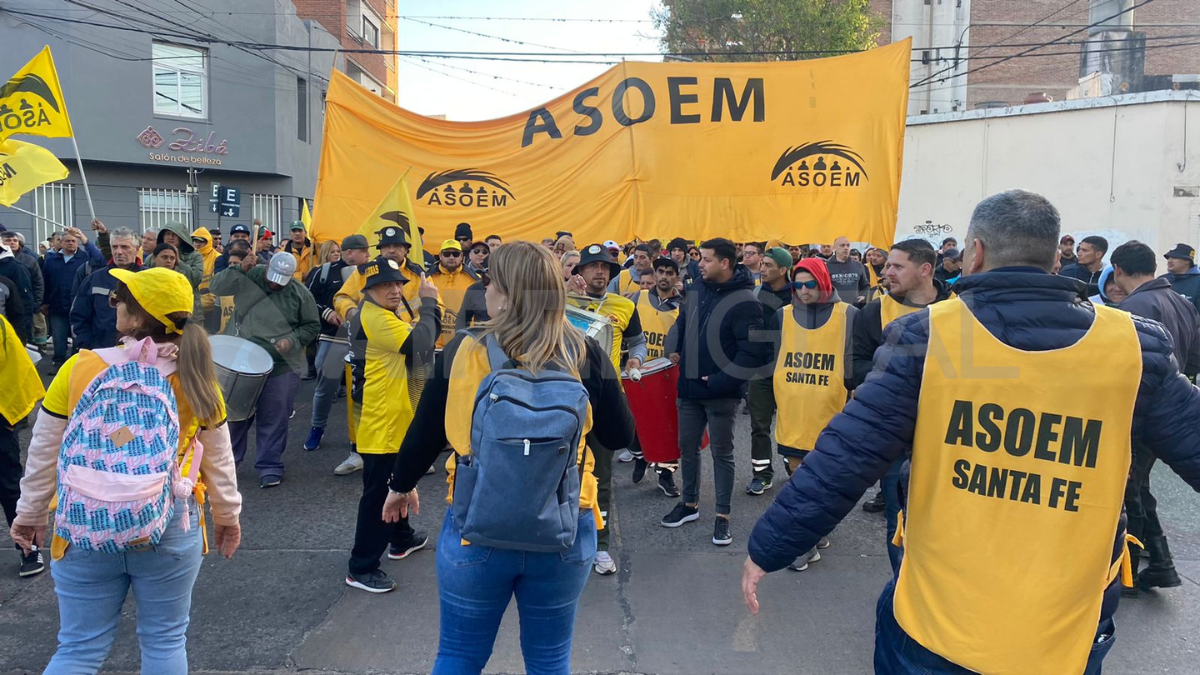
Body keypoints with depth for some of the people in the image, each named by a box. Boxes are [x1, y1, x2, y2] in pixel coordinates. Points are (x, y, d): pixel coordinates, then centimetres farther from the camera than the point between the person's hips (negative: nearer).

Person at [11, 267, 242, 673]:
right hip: (170, 529, 0)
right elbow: (218, 458, 4)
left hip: (84, 528, 0)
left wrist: (30, 513, 16)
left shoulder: (79, 368, -8)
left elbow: (44, 452, 1)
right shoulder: (196, 378, -6)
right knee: (165, 642, 15)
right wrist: (227, 514, 18)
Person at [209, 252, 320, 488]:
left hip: (281, 367, -2)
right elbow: (217, 287, -8)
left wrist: (292, 340, -13)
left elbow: (312, 326, 3)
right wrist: (238, 269, -21)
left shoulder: (300, 294, -5)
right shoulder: (248, 278, -3)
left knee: (273, 420, 2)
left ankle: (270, 467, 15)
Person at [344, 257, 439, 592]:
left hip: (395, 418, 11)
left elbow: (418, 342, 13)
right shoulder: (375, 317, -22)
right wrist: (428, 302, -21)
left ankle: (401, 538, 44)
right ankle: (361, 568, 4)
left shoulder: (385, 315, 13)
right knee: (378, 494, -4)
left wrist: (430, 306, -1)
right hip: (381, 423, -11)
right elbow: (420, 344, -31)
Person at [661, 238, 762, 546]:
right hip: (689, 388, 7)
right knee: (687, 447, 16)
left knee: (722, 453, 5)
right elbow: (682, 324, 23)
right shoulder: (696, 290, 6)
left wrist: (721, 381, -21)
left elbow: (751, 352, -20)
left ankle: (722, 515, 17)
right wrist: (675, 350, 7)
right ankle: (690, 504, 33)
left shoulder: (744, 301, -16)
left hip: (721, 393, -7)